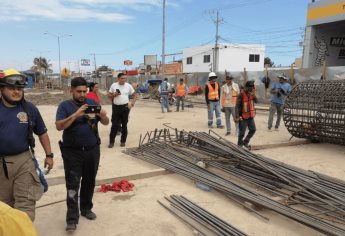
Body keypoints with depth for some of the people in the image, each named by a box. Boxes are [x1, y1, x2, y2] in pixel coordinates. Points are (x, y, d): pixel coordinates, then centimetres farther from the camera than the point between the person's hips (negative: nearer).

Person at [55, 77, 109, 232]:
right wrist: (75, 115, -29)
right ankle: (72, 218, 5)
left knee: (89, 182, 14)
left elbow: (105, 123, 4)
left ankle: (86, 209, 31)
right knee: (72, 184, -2)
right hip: (72, 152, -3)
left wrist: (103, 116, -20)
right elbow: (59, 126, -16)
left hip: (92, 150, 3)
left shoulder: (93, 103, 4)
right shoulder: (65, 106, -4)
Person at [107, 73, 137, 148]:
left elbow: (134, 95, 8)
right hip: (116, 107, 0)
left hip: (125, 107, 0)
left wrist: (132, 104, -3)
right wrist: (114, 95, -14)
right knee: (114, 125, 2)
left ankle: (123, 141, 18)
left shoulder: (128, 86, 0)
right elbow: (108, 96, 6)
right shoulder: (113, 85, 1)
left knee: (124, 125, 7)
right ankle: (111, 142, 9)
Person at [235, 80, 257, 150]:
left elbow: (256, 101, -4)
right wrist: (237, 117, -22)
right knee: (242, 132, 2)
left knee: (253, 129, 12)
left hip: (250, 116, 7)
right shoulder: (241, 94, -16)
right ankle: (240, 145, 21)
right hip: (243, 117, -7)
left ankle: (245, 143, 27)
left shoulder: (251, 93, 4)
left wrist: (253, 95, -22)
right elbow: (237, 106, -18)